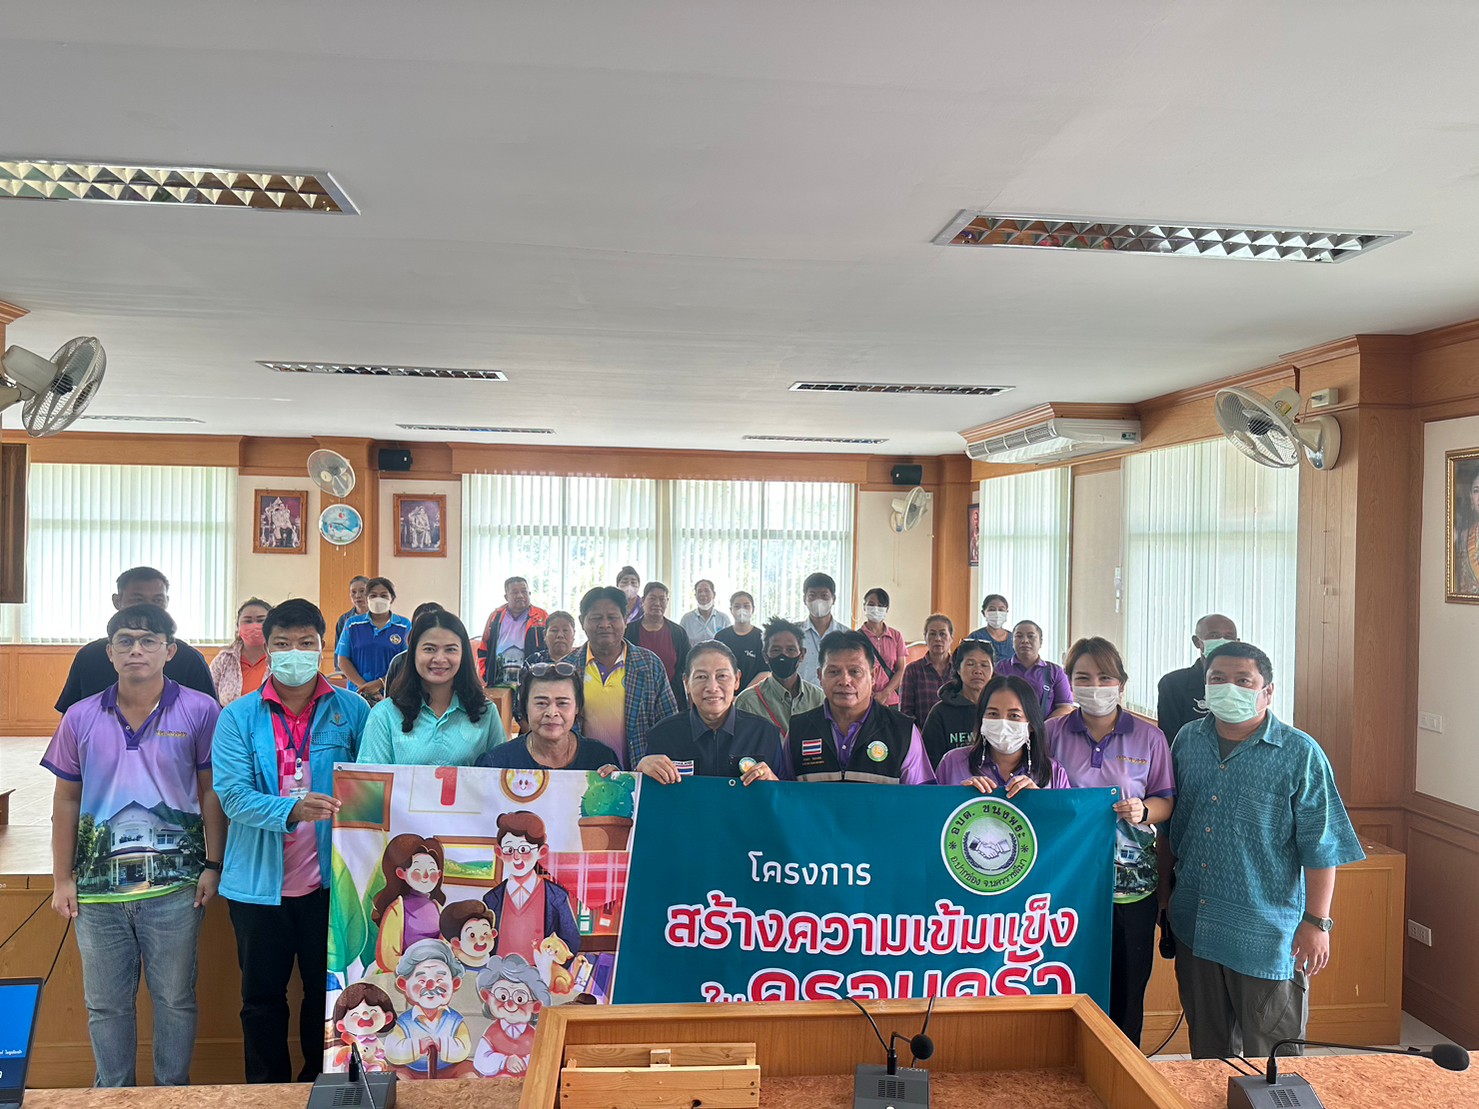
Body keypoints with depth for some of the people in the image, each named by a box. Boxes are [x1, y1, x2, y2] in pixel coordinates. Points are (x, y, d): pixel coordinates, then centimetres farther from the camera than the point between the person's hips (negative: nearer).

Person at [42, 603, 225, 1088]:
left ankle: (174, 1093, 27)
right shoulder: (81, 717, 3)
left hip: (175, 882, -2)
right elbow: (66, 800, 9)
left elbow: (211, 792, -2)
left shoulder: (199, 711, -5)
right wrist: (62, 879, 7)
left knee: (176, 999, 9)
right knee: (105, 1004, 15)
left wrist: (213, 865, -6)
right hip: (98, 883, 3)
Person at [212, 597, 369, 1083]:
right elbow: (232, 794, -13)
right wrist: (292, 811, -29)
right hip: (260, 881, 1)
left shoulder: (352, 710, -2)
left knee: (327, 990, 14)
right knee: (262, 997, 16)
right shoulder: (239, 716, -2)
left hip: (329, 879, 0)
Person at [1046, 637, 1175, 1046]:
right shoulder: (1053, 732, 3)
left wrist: (1143, 810, -14)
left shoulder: (1148, 737, 3)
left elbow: (1167, 801, 6)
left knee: (1127, 989, 7)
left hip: (1132, 879, 0)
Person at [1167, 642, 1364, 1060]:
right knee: (1207, 1048, 19)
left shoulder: (1300, 754, -9)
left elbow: (1320, 848, -9)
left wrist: (1316, 922, -11)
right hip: (1194, 927, 4)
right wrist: (1167, 898, 14)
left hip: (1268, 932, -4)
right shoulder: (1187, 741, 4)